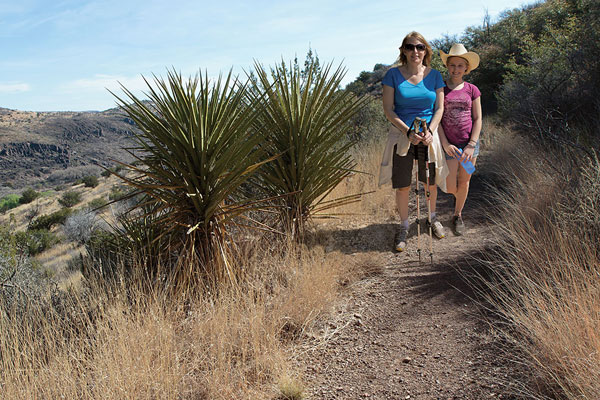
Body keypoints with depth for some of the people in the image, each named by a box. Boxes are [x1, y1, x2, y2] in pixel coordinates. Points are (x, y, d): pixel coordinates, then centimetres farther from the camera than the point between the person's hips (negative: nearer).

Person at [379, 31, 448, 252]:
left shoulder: (434, 75, 2)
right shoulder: (393, 74, -5)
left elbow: (439, 108, 2)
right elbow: (388, 110, -8)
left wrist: (430, 131, -14)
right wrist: (409, 131, -18)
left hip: (428, 135, 2)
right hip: (401, 136, -2)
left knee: (431, 181, 14)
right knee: (402, 185, 2)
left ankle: (433, 218, 39)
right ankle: (404, 226, 21)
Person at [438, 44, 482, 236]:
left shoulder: (472, 90, 2)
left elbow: (477, 119, 2)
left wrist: (471, 146, -8)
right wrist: (445, 144, -12)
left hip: (470, 142, 1)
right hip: (449, 144, -1)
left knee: (464, 183, 9)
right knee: (451, 188, -2)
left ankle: (458, 215, 30)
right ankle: (458, 196, 35)